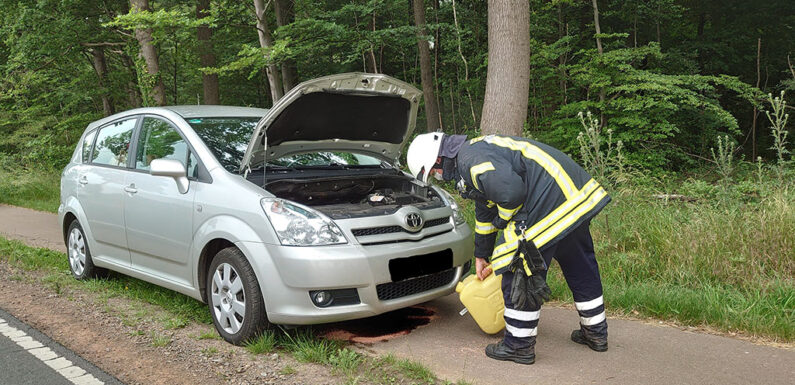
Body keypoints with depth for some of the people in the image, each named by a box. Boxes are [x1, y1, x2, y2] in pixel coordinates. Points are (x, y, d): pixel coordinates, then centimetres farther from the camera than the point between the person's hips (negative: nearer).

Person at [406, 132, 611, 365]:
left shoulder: (471, 158, -13)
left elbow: (511, 191, -28)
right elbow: (485, 211, 33)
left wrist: (502, 221, -5)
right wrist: (481, 255, 41)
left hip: (551, 203, -11)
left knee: (521, 275, 0)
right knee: (580, 267, 21)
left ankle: (519, 345, 12)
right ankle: (595, 332, 37)